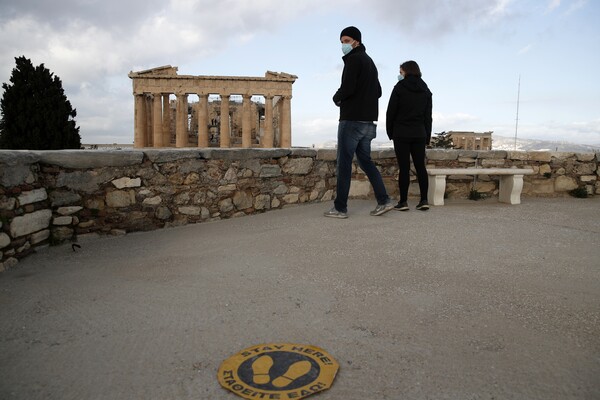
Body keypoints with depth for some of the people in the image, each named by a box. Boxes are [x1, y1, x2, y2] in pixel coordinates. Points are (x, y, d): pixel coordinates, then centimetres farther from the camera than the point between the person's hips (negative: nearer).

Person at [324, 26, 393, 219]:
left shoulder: (354, 59, -7)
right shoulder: (369, 61, 22)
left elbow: (347, 87, -19)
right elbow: (378, 92, 25)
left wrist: (336, 98, 0)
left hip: (352, 120, -9)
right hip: (368, 120, 9)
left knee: (344, 163, -5)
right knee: (365, 160, 13)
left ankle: (340, 208, -1)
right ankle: (383, 200, 6)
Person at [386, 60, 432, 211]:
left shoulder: (400, 88, -3)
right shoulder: (426, 91, 11)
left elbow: (391, 112, -4)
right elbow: (428, 116, 11)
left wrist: (390, 132, 5)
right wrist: (427, 137, 14)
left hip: (401, 134, -4)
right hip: (419, 134, 4)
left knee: (404, 168, -3)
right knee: (420, 166, 6)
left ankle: (403, 201, -2)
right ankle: (424, 200, 5)